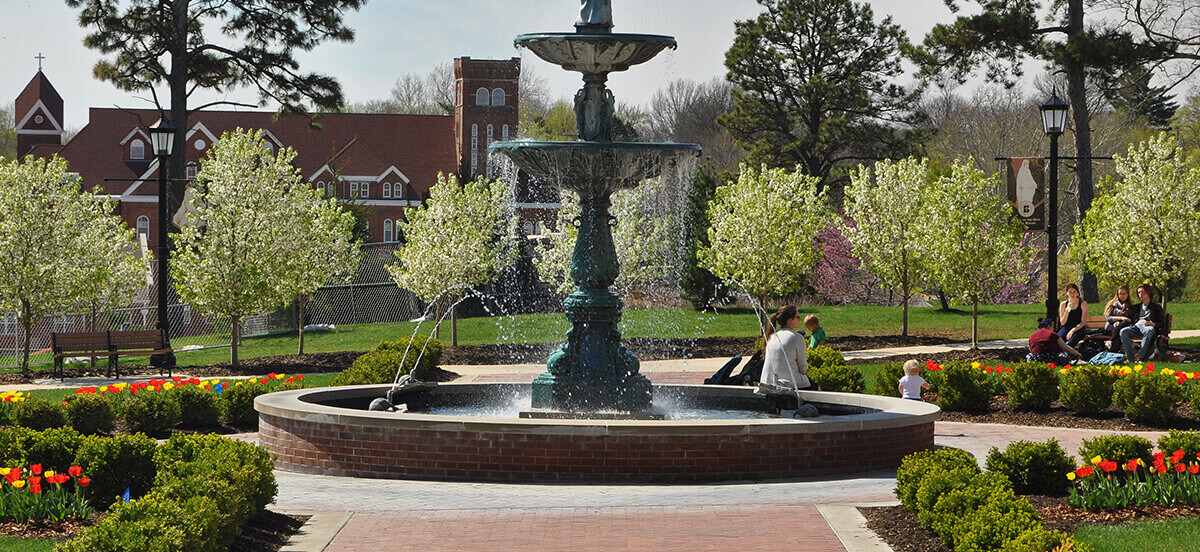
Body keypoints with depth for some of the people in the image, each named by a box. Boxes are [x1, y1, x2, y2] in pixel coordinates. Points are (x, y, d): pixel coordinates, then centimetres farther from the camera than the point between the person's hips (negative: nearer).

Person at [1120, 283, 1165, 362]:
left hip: (1148, 327, -4)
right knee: (1123, 331, -30)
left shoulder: (1157, 307, 18)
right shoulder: (1137, 307, 32)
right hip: (1136, 327, 4)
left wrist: (1151, 323, -13)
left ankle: (1141, 357, -44)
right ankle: (1130, 358, -34)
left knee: (1150, 330, -42)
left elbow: (1161, 324, 9)